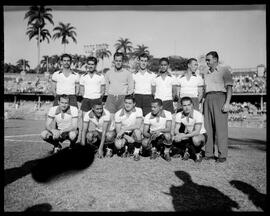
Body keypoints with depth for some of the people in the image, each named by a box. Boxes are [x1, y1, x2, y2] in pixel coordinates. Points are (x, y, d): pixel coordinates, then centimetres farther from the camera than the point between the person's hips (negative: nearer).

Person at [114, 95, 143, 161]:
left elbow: (138, 126, -28)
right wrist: (127, 137, -28)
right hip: (124, 134, 0)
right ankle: (126, 148, 10)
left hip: (133, 133, 0)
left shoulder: (138, 110, -14)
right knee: (118, 145, -30)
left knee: (137, 130, -35)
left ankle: (136, 153, -10)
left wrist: (123, 129, -31)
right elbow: (118, 131, -11)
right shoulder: (118, 114, -11)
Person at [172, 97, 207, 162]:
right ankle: (187, 150, 4)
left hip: (201, 134, -3)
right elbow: (176, 130, -12)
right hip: (188, 136, 3)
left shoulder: (198, 114, -23)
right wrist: (179, 134, -36)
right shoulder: (179, 115, -10)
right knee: (175, 140, -25)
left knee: (195, 139, -39)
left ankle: (198, 153, -5)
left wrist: (183, 136, -41)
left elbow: (197, 132, -32)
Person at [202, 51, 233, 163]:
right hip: (207, 99, 6)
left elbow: (229, 87, -3)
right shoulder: (206, 73, 22)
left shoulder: (224, 70, 5)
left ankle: (222, 155, -2)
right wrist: (201, 103, 11)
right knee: (208, 127, 3)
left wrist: (227, 103, -13)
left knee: (221, 127, -7)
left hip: (219, 97, -5)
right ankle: (209, 153, 9)